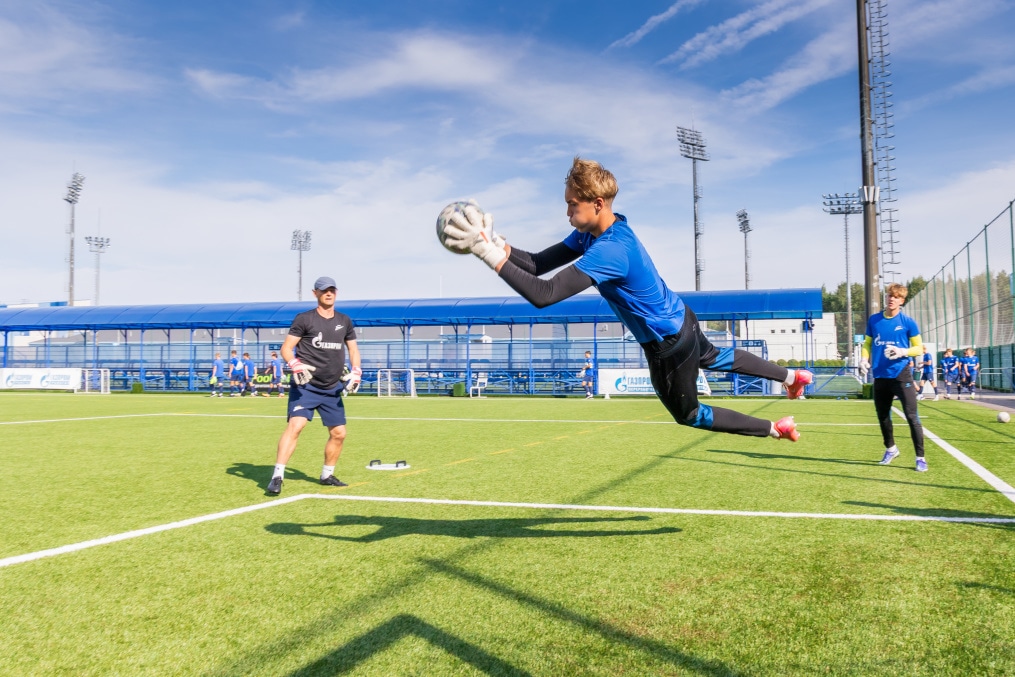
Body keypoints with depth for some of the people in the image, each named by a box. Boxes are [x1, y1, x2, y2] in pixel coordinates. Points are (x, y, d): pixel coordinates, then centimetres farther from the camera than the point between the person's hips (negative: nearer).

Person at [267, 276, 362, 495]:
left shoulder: (344, 321, 11)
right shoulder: (304, 319, -3)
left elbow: (353, 349, 20)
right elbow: (286, 347, -6)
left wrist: (356, 372, 3)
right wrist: (295, 365, -26)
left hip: (332, 389, 5)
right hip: (305, 386, -5)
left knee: (339, 433, 9)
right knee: (296, 425, -22)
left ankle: (327, 475, 29)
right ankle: (277, 477, -18)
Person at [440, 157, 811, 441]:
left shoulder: (609, 251, -38)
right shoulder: (592, 232, -9)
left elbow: (544, 295, -46)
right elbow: (539, 264, -11)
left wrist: (491, 255, -48)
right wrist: (498, 244, -27)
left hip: (667, 345, -9)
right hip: (679, 320, 9)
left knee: (688, 414, 16)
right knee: (714, 358, 36)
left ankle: (775, 429, 30)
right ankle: (793, 376, 54)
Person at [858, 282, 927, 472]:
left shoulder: (908, 322, -5)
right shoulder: (873, 320, 5)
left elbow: (919, 348, -1)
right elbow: (867, 343, 15)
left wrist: (902, 352, -20)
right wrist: (864, 359, -4)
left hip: (901, 374, -4)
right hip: (880, 376, 4)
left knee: (912, 416, -8)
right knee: (883, 416, 15)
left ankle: (920, 458, 1)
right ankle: (891, 449, 37)